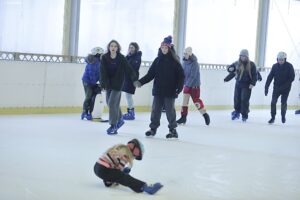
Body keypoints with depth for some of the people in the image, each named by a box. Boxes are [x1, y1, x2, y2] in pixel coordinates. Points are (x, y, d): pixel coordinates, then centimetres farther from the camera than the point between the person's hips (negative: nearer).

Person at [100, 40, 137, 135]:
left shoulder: (121, 58, -11)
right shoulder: (104, 58, -5)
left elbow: (129, 69, -14)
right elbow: (103, 71, -10)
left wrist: (135, 79, -22)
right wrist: (103, 83, -20)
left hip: (117, 84, -4)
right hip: (108, 83, 4)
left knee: (112, 103, -12)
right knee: (110, 103, 16)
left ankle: (113, 126, -3)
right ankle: (119, 119, 38)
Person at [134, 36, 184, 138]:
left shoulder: (174, 61, -3)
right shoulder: (157, 60, 7)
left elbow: (181, 75, -4)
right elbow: (150, 74, 5)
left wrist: (179, 87, -14)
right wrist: (140, 82, -6)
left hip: (170, 91, -3)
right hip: (158, 90, 3)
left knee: (170, 110, 3)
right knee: (155, 109, 6)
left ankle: (173, 129, 15)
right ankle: (153, 128, 17)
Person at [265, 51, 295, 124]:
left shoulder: (289, 66, -10)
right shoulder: (275, 66, -3)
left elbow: (292, 78, -12)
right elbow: (270, 77, -1)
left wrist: (284, 86, -20)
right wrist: (266, 87, -9)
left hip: (286, 88, -2)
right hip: (276, 87, 2)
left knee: (284, 102, 0)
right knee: (273, 102, -8)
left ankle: (283, 116, 24)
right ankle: (273, 117, 4)